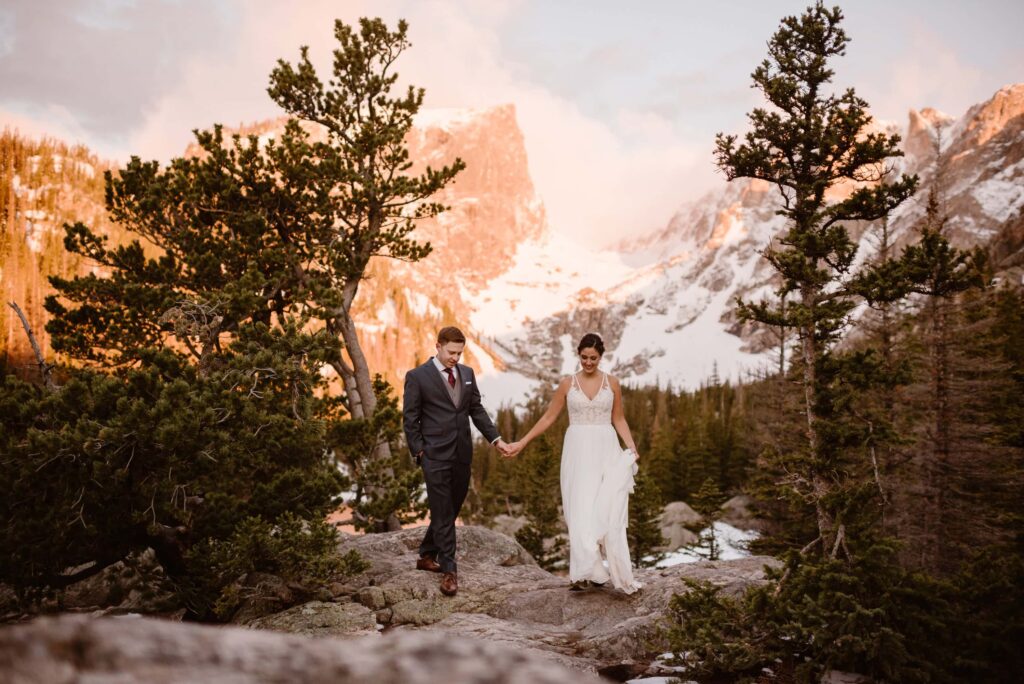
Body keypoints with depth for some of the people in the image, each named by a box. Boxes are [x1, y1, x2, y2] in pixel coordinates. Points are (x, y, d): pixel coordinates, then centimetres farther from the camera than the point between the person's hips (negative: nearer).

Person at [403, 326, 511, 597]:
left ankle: (427, 556, 31)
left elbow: (477, 410, 13)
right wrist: (419, 452, -9)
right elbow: (410, 419, -4)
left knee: (451, 511, 14)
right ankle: (449, 570, 5)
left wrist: (496, 439, 4)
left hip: (462, 454, 6)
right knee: (443, 514, -3)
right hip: (435, 455, -6)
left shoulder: (467, 373, 10)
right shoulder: (417, 376, -6)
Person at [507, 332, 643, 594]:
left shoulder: (612, 383, 4)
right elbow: (548, 417, 7)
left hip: (606, 450, 0)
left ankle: (616, 570, 3)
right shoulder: (567, 383, 3)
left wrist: (632, 447, -6)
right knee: (580, 510, -4)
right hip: (578, 450, 0)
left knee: (607, 510, -5)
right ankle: (584, 570, -1)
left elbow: (619, 419, 9)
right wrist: (522, 443, 3)